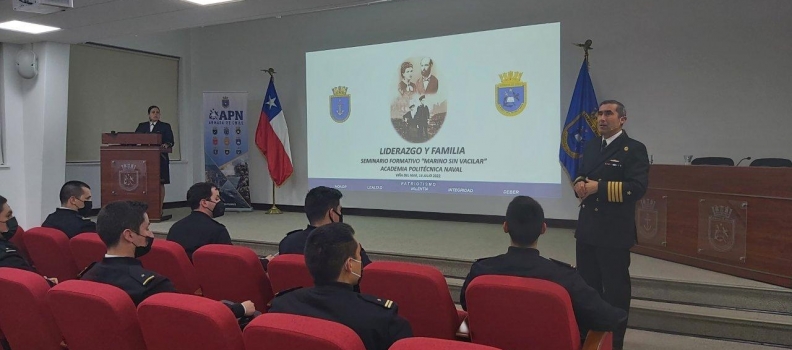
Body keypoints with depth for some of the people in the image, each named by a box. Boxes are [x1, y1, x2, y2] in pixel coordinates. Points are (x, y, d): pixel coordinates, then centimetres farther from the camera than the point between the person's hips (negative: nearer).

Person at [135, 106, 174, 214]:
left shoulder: (165, 126, 8)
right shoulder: (142, 126, 16)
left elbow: (171, 141, -1)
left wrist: (166, 145, -21)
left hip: (160, 159, -2)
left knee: (160, 184, -2)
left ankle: (159, 209, 2)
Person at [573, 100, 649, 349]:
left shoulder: (634, 149, -8)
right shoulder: (590, 147, 14)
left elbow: (637, 188, -18)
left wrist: (599, 187, -21)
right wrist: (580, 184, -2)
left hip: (615, 231, -7)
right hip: (587, 228, 7)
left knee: (614, 288, 4)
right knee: (587, 284, 15)